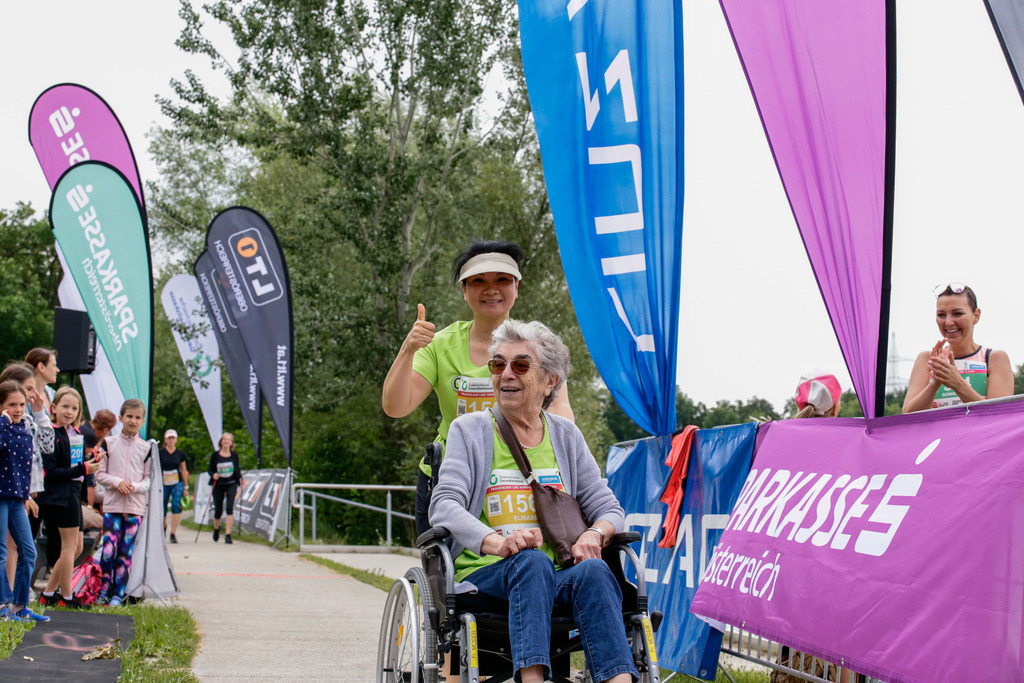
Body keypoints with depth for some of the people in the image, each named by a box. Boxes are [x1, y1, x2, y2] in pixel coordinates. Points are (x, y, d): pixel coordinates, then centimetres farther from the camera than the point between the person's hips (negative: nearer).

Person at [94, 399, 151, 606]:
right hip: (112, 504, 0)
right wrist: (117, 482, -11)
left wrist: (135, 486, -12)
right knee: (108, 548, -8)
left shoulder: (146, 448, 6)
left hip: (136, 506, 1)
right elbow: (99, 474, 5)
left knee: (126, 552, 2)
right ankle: (104, 590, 5)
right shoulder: (109, 443, 6)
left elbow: (150, 479, 7)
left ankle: (118, 593, 9)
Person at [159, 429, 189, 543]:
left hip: (177, 483, 0)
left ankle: (173, 534, -17)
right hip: (163, 484, 0)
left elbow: (184, 471, 14)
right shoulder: (160, 453, 2)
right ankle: (163, 527, 38)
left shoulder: (180, 453, 7)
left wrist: (185, 487, 14)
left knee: (176, 505, -19)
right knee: (162, 508, 5)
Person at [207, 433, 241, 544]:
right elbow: (209, 470, 3)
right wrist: (213, 475, -17)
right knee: (218, 510, 8)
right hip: (218, 485, 0)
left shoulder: (234, 455, 3)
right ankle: (216, 529, 39)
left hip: (231, 484, 0)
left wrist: (240, 478, -5)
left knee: (230, 508, -16)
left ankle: (228, 535, -15)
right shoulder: (215, 455, -1)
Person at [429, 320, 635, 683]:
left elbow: (608, 507, 15)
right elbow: (444, 506, -5)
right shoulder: (469, 430, 9)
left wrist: (594, 534, -11)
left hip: (559, 574, 2)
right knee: (532, 561, -36)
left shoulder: (565, 435, 19)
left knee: (594, 571, -31)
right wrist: (495, 541, -26)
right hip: (485, 572, -2)